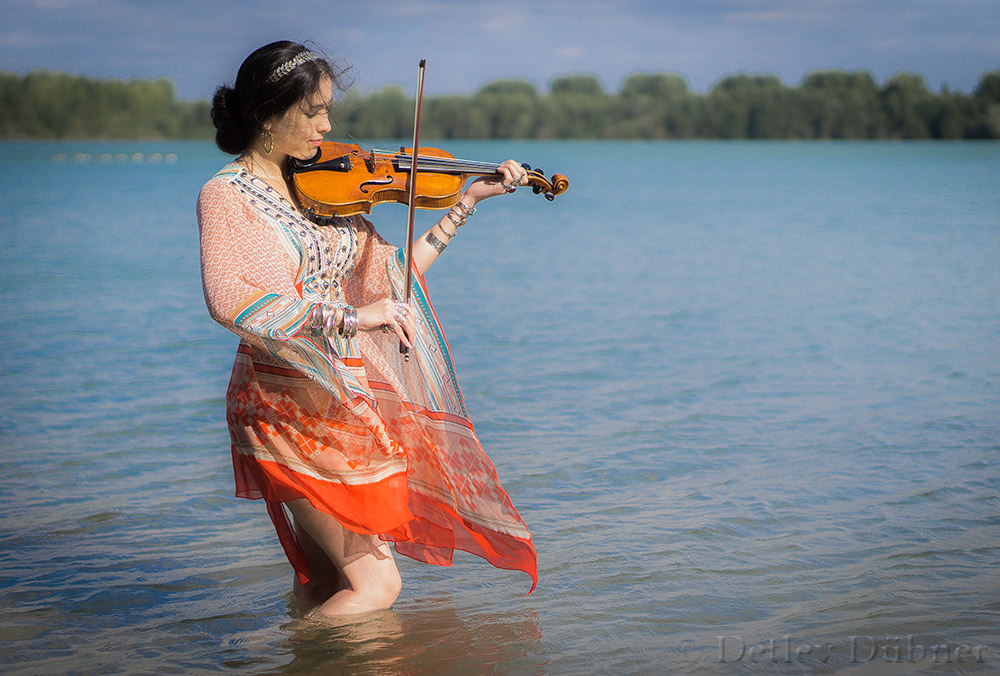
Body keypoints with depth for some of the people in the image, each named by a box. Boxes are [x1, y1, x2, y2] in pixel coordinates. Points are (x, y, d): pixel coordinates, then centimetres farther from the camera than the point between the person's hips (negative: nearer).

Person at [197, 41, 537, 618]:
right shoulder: (226, 196, -9)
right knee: (375, 584, -8)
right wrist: (348, 316, -30)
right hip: (288, 402, -7)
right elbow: (231, 301, -26)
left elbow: (397, 273, 14)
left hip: (345, 393, 7)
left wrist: (469, 202, 10)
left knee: (323, 583, 15)